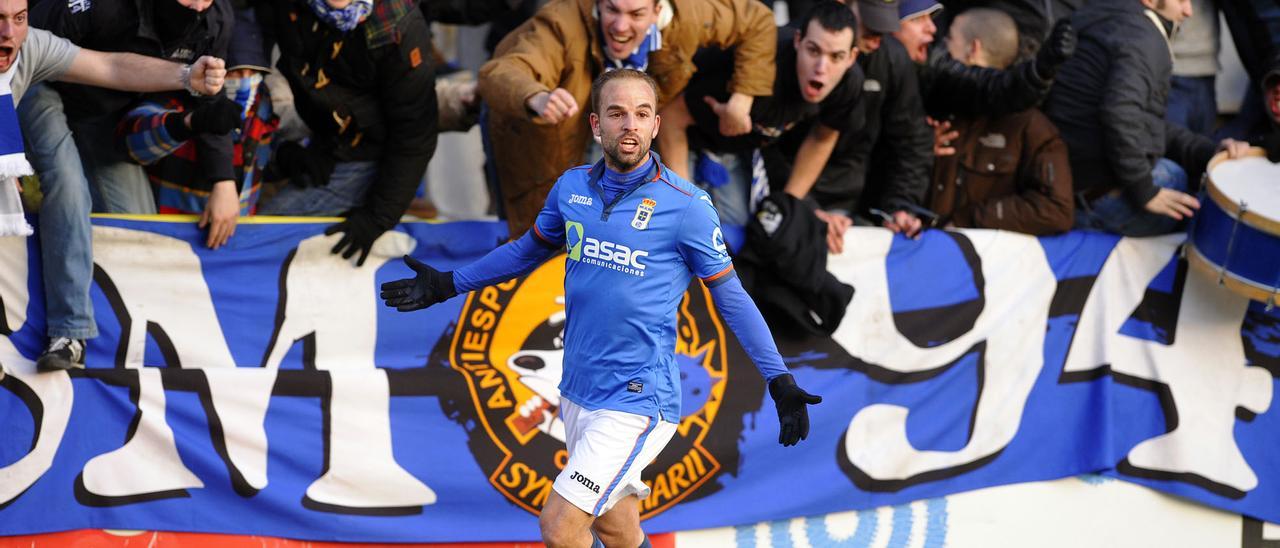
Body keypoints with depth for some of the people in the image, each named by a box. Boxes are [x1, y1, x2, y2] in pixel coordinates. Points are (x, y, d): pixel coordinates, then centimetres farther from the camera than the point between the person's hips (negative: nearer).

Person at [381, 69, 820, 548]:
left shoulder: (686, 205, -12)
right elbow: (528, 251, 22)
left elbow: (730, 296, -5)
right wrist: (448, 285, 24)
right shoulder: (572, 187, 3)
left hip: (636, 401, -6)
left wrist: (780, 382, -8)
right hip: (578, 395, 6)